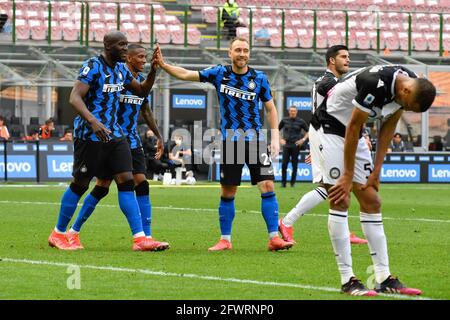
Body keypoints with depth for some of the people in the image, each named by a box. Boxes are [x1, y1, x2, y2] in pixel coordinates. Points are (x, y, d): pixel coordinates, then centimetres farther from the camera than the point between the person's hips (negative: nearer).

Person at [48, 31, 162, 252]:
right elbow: (74, 98, -23)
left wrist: (153, 71, 4)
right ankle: (58, 235, 19)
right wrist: (93, 121, -37)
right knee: (80, 184, 3)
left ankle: (139, 239, -8)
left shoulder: (120, 69, 11)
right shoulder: (93, 66, -14)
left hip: (114, 134, 7)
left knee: (126, 181, -4)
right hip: (89, 135, -7)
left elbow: (142, 91, 23)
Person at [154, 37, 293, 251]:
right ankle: (225, 240, 14)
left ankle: (274, 238, -6)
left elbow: (270, 108, 9)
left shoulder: (259, 78, 1)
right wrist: (163, 65, -10)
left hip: (255, 139, 0)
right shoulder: (219, 73, 1)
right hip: (230, 142, 0)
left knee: (267, 187, -9)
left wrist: (275, 136, 0)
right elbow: (186, 75, 2)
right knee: (227, 192, 4)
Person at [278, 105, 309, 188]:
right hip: (286, 145, 1)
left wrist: (303, 139, -4)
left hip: (296, 145, -1)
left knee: (294, 165, 2)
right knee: (284, 164, -6)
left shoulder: (300, 121, 1)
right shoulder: (284, 120, 5)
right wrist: (280, 139, 4)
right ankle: (283, 183, 1)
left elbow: (308, 131, 8)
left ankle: (293, 182, 13)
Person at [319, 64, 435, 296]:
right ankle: (348, 281, -10)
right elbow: (353, 128, -24)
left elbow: (388, 127, 4)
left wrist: (376, 170, 3)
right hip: (331, 127, -8)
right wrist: (348, 176, -16)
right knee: (341, 202, -11)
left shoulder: (410, 84, -8)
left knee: (372, 202, 5)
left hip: (355, 137, 8)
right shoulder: (376, 84, -33)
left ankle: (384, 279, 6)